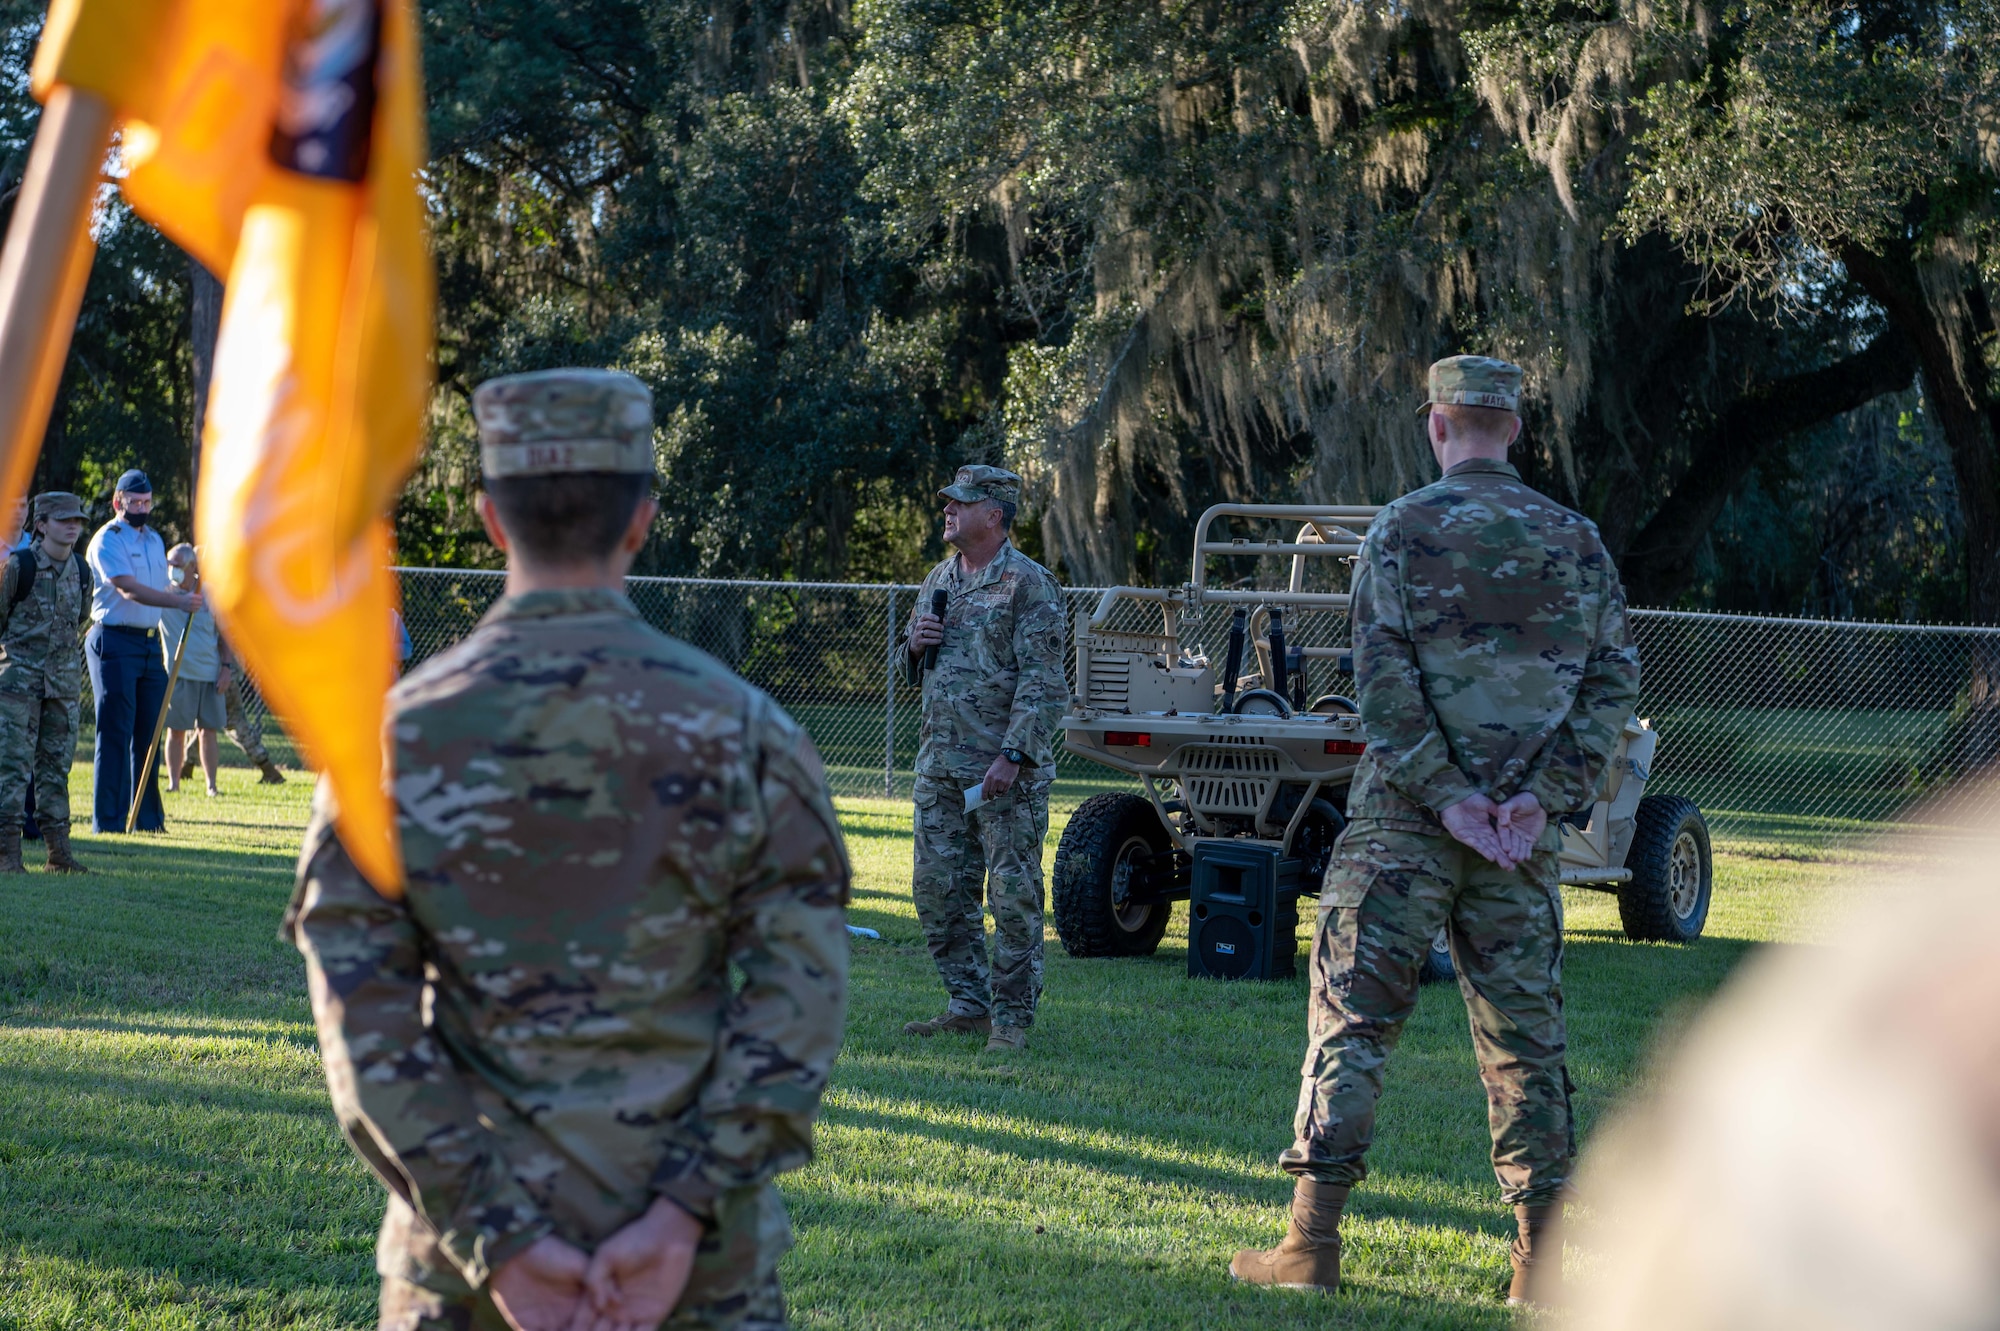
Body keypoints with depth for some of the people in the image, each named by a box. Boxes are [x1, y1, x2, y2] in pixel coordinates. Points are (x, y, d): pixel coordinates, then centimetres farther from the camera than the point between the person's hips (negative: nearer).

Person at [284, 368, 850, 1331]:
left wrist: (492, 1239, -10)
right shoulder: (739, 731, -4)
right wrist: (683, 1217, -13)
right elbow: (802, 996, -10)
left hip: (464, 1228, 0)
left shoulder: (393, 739, -3)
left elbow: (364, 1027, -9)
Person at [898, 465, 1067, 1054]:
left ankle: (1012, 1017, 2)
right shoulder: (939, 580, 15)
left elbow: (1042, 681, -13)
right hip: (940, 763, 8)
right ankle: (969, 1005, 19)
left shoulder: (1028, 584, -8)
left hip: (1005, 769, -8)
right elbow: (914, 669, 25)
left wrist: (1013, 754, -21)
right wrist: (915, 644, 1)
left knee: (1013, 894, -4)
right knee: (937, 889, 9)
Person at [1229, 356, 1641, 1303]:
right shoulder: (1576, 541, 8)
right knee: (1524, 1033, 8)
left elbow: (1385, 681, -12)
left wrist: (1444, 795, -10)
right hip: (1523, 831, 3)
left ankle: (1312, 1242, -4)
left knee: (1352, 1016, 1)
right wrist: (1539, 794, -4)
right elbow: (1614, 681, 2)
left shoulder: (1403, 530, -3)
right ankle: (1541, 1258, 7)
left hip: (1407, 814, -3)